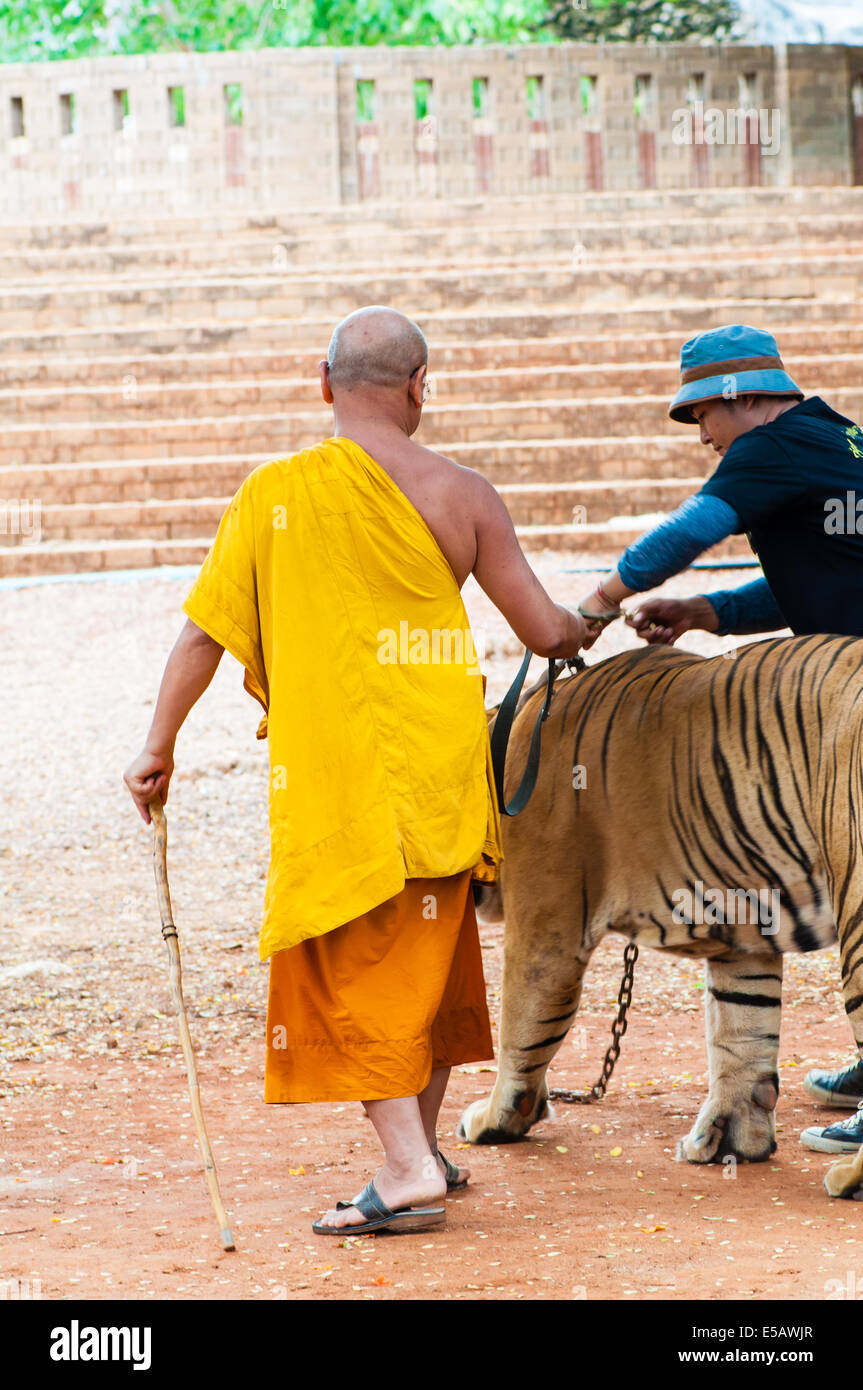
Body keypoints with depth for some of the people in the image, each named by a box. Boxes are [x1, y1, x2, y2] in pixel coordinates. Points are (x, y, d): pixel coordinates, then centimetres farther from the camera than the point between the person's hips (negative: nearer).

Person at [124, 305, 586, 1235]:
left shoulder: (274, 494, -6)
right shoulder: (461, 495, -2)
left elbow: (204, 633, -2)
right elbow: (545, 632, 2)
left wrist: (159, 746, 10)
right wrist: (585, 629, 26)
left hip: (334, 773, -3)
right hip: (440, 766, 3)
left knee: (355, 964, 2)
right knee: (426, 955, 18)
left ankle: (407, 1168, -7)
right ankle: (422, 1148, 27)